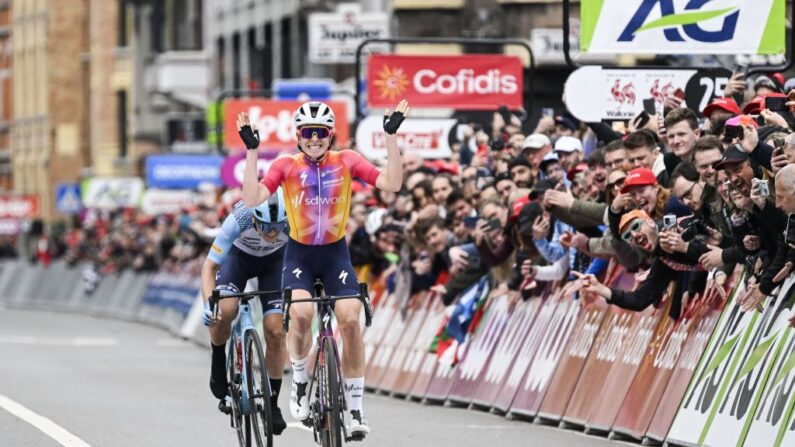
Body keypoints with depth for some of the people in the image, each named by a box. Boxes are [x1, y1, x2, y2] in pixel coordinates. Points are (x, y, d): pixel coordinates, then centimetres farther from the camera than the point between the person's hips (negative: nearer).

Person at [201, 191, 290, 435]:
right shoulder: (239, 219, -39)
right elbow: (209, 266, -32)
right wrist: (209, 303, -47)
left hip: (274, 261, 1)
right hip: (239, 256, -1)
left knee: (275, 331, -12)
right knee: (224, 310, -29)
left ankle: (273, 403, 2)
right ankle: (218, 363, 1)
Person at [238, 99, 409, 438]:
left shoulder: (346, 161, -6)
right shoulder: (286, 166, -7)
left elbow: (392, 184, -14)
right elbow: (252, 198, -19)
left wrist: (392, 137, -20)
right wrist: (252, 150, -24)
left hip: (336, 253, 1)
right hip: (299, 254, -1)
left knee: (350, 319, -17)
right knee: (301, 313, -27)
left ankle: (355, 409, -6)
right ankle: (299, 381, 0)